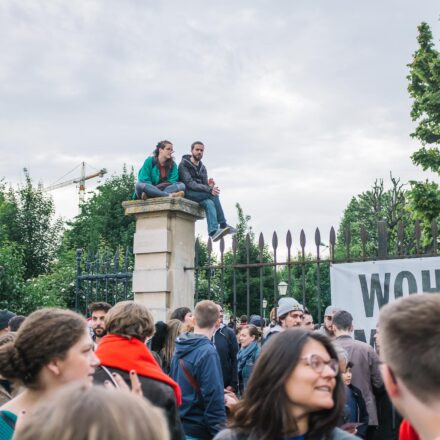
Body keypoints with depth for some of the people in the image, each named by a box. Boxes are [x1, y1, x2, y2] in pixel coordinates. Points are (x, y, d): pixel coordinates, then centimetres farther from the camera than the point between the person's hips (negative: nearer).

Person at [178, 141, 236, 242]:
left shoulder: (202, 168, 20)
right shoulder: (184, 165, -3)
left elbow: (204, 184, 14)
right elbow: (189, 183, -16)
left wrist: (209, 185, -13)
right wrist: (209, 189, -26)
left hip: (199, 195, 6)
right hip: (187, 194, -6)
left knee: (209, 203, -29)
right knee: (213, 195, -26)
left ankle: (213, 232, -44)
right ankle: (223, 225, -22)